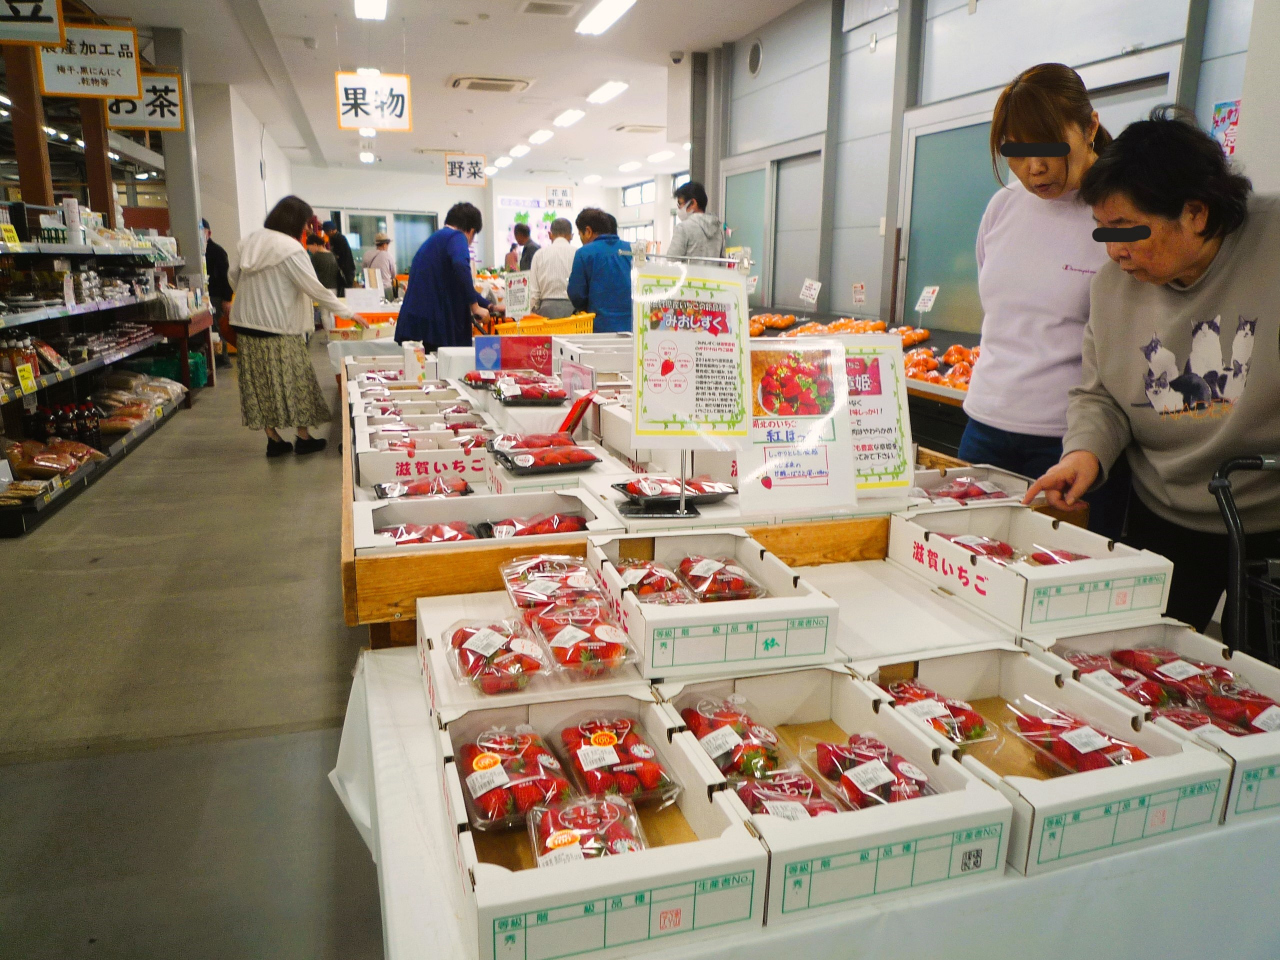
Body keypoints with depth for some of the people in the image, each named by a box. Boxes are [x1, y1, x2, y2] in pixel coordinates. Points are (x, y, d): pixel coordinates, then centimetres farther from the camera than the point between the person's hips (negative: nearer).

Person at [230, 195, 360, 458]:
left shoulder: (250, 241, 7)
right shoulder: (291, 249, -15)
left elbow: (233, 277, 15)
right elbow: (316, 289, -14)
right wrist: (348, 312, -5)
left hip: (245, 324, 7)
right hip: (278, 328, -7)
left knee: (262, 383, 10)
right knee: (294, 381, 6)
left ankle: (273, 440, 16)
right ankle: (304, 438, 15)